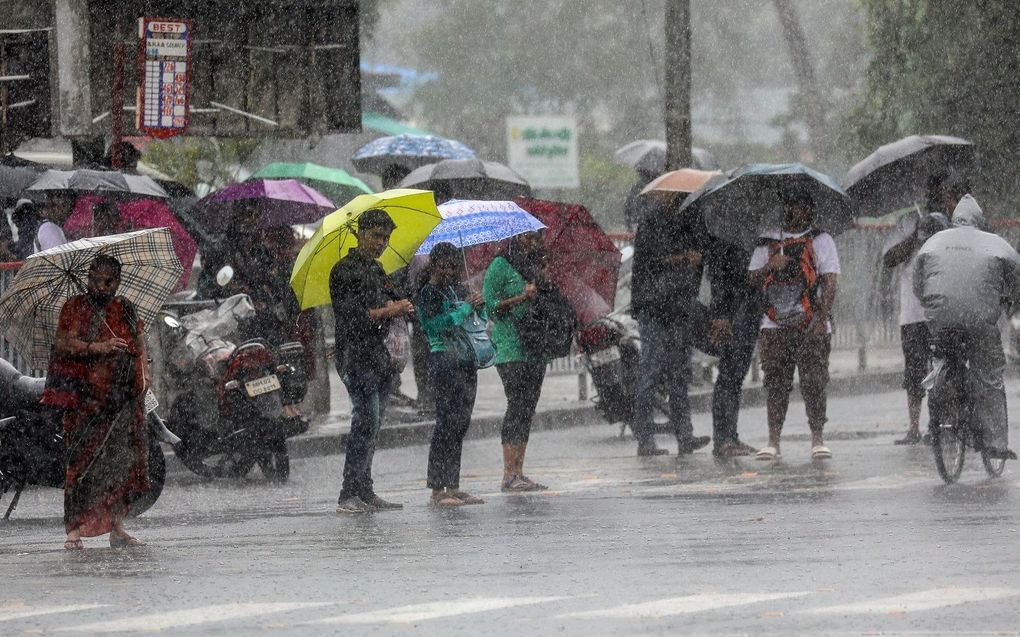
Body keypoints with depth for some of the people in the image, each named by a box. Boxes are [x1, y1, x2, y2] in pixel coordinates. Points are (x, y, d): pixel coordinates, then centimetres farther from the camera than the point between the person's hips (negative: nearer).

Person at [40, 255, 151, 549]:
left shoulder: (126, 309, 15)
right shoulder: (75, 308, 1)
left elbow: (139, 342, 21)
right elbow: (64, 343, -11)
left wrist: (144, 373, 5)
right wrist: (97, 348, -27)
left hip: (125, 396, 5)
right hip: (87, 398, -5)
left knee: (124, 458, 2)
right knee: (85, 459, -10)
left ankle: (116, 528, 9)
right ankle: (74, 530, -8)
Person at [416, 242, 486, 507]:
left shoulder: (457, 290, 18)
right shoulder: (428, 292, -4)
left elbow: (482, 318, 22)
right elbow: (440, 323, -17)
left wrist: (480, 305, 1)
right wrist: (467, 306, -11)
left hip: (465, 360, 8)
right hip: (443, 358, -8)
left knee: (461, 424, 8)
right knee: (447, 422, -12)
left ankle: (453, 486, 12)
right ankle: (437, 490, -12)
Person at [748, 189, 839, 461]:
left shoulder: (821, 241, 5)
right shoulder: (768, 241, 15)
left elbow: (830, 283, -2)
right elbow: (753, 280, 13)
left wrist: (822, 318, -13)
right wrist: (770, 266, -8)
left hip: (811, 326, -2)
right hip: (775, 324, 3)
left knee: (814, 382, -6)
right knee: (775, 382, -1)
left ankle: (818, 439, -2)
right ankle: (773, 441, 1)